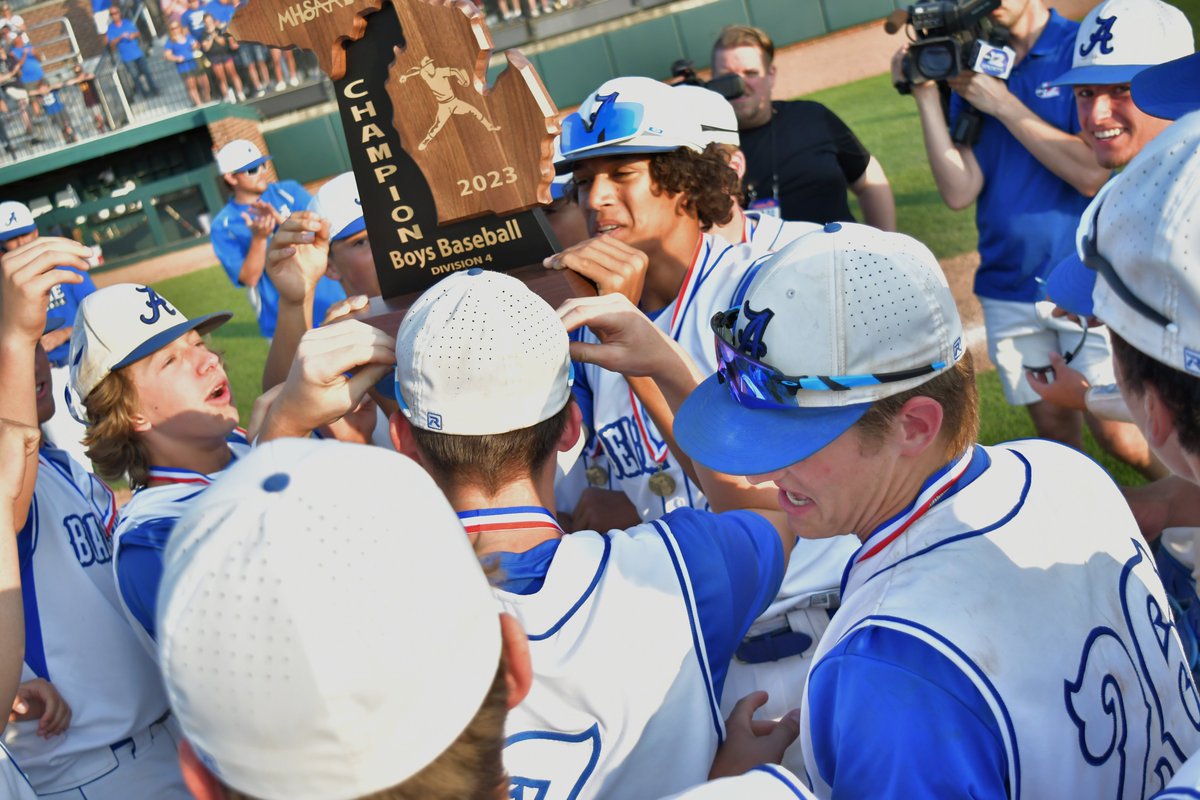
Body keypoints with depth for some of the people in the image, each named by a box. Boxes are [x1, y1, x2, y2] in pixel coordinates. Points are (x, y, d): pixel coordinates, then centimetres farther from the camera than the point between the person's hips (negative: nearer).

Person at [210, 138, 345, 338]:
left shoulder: (289, 191, 3)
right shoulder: (223, 226, -4)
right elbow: (249, 278, -11)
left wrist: (281, 220, -23)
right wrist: (259, 238, -25)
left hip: (333, 303, 3)